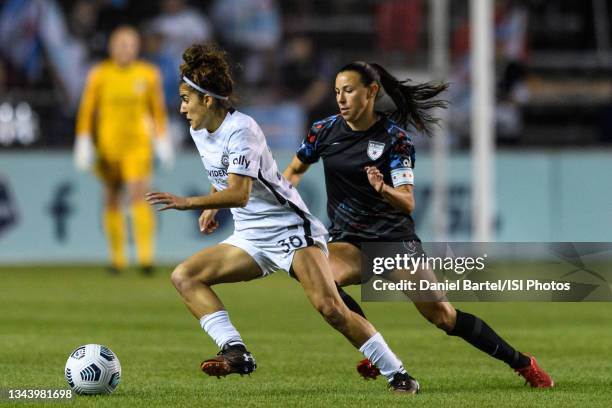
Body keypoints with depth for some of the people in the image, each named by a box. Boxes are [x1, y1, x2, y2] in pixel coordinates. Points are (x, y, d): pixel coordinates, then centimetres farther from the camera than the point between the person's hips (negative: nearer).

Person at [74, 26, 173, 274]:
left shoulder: (148, 74, 2)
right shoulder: (99, 75, -1)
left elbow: (158, 110, 9)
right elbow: (86, 111, 1)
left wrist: (162, 141, 6)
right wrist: (83, 143, -5)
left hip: (138, 144, -1)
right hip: (108, 143, 1)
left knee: (138, 196, -16)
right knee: (112, 201, 9)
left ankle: (145, 256, -22)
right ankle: (117, 257, 21)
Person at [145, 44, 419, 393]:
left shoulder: (241, 130, -19)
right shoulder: (199, 132, 7)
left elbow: (239, 193, -31)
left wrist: (189, 203, -37)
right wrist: (212, 207, 22)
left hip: (291, 230, -9)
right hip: (251, 240, 9)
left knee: (329, 307, -22)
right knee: (184, 276, -6)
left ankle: (397, 374, -12)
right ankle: (236, 353, -19)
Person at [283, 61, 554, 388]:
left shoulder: (394, 138, -10)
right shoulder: (325, 131, -1)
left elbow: (407, 203, -16)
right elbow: (294, 171, 17)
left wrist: (382, 189, -37)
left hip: (396, 238, -3)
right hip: (349, 240, 3)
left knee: (443, 316, -6)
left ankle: (523, 364, 12)